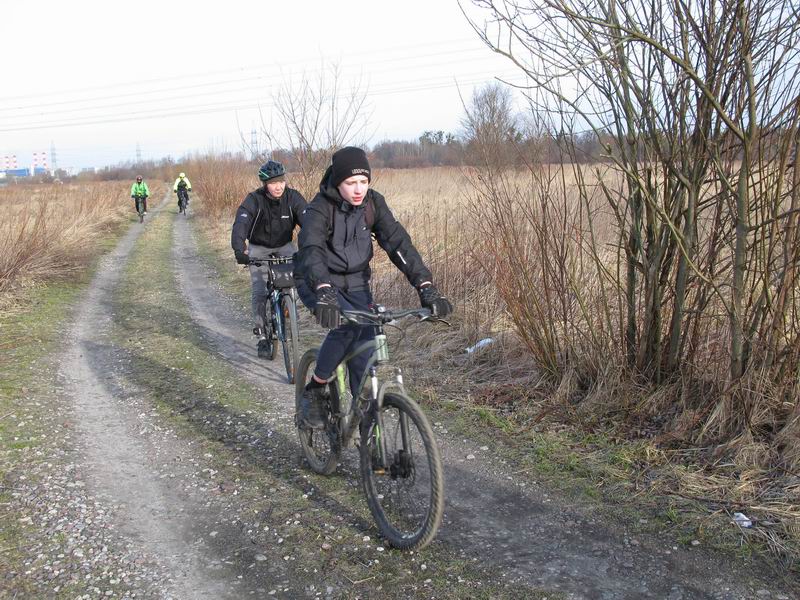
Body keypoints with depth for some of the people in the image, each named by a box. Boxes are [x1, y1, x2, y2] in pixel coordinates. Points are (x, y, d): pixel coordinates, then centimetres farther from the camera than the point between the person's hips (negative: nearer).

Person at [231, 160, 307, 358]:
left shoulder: (293, 197, -19)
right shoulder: (254, 200, -24)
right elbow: (240, 224, -36)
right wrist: (239, 250, -53)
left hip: (284, 245, 2)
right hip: (259, 247, -1)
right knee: (259, 291, -9)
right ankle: (263, 336, 2)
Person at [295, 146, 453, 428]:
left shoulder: (373, 203, -11)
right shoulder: (320, 208, -23)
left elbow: (398, 243, -19)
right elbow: (311, 250, -39)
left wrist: (426, 286, -32)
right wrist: (324, 292, -58)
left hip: (356, 285, 4)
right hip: (318, 282, -4)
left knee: (364, 353, -6)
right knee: (347, 325, -30)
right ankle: (313, 392, -10)